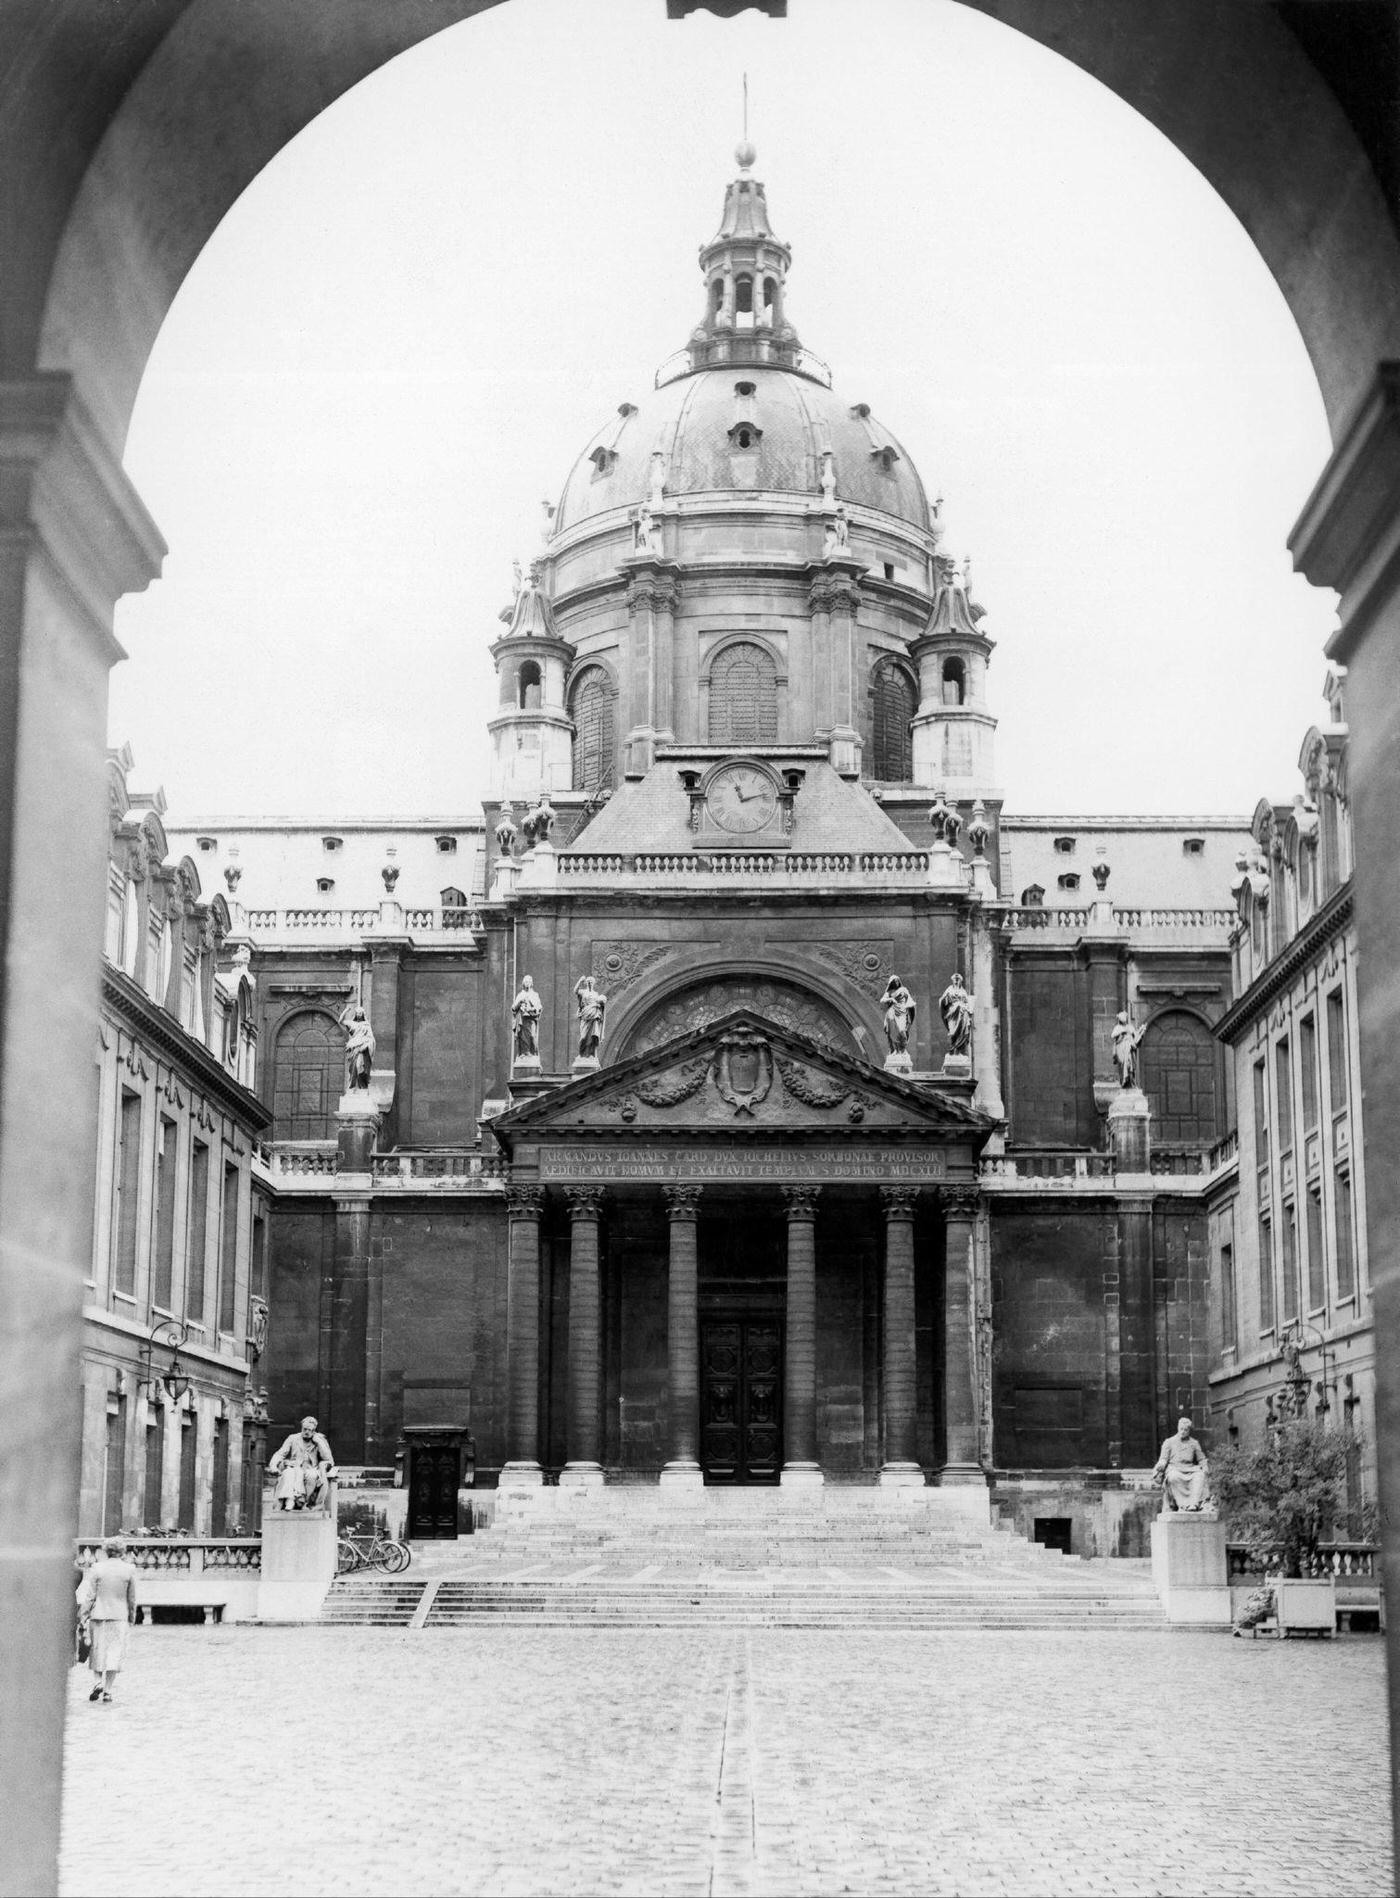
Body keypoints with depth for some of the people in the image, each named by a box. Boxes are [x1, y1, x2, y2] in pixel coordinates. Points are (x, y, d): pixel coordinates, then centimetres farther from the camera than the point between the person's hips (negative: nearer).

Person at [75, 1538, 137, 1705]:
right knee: (114, 1653, 4)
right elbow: (132, 1598, 3)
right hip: (119, 1616, 0)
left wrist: (82, 1617, -2)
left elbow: (88, 1595, -5)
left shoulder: (96, 1568, -3)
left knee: (97, 1651, 14)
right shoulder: (129, 1570, -2)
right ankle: (107, 1690, 1)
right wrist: (131, 1618, 14)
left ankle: (97, 1682, -1)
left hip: (98, 1615, 0)